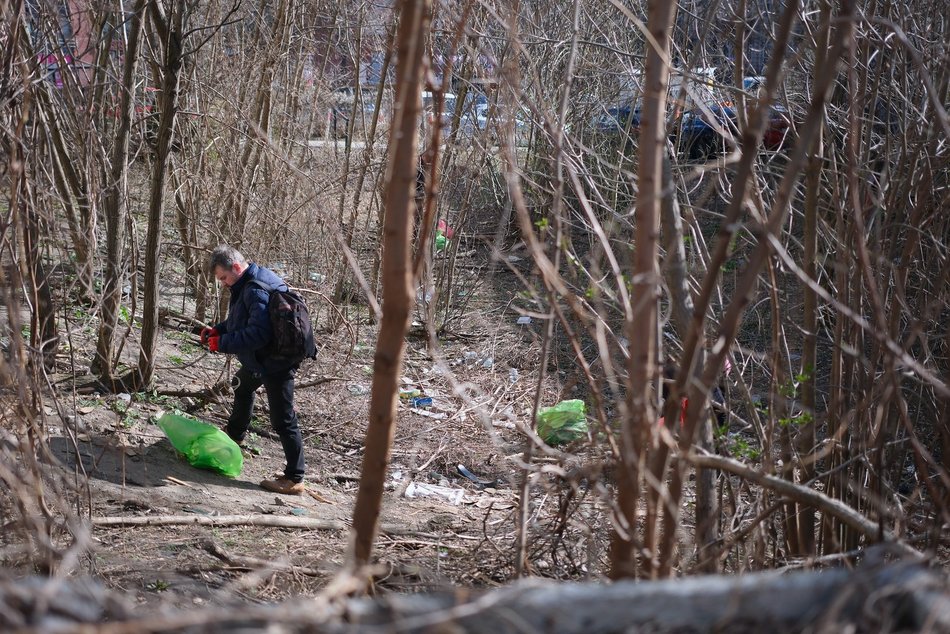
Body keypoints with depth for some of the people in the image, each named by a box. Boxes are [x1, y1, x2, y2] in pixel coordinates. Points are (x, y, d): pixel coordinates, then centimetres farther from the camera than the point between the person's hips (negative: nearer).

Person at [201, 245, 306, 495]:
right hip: (256, 360, 12)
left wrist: (222, 343, -26)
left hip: (274, 363, -12)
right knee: (243, 389, 35)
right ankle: (234, 434, 61)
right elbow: (240, 322, 17)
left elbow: (258, 333, -34)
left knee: (283, 420, -8)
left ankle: (295, 479, -4)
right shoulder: (245, 285, 6)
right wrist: (216, 330, 1)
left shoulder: (257, 291, -28)